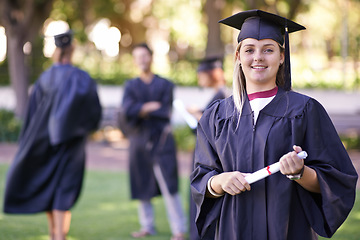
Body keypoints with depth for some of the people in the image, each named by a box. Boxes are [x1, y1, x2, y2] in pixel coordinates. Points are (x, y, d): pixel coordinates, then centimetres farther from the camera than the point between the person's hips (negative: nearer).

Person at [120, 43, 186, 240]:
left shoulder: (165, 85, 4)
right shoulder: (131, 86, 11)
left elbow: (166, 112, -8)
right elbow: (127, 110, -6)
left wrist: (141, 110, -7)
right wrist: (151, 107, -12)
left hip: (160, 140, -3)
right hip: (138, 140, 3)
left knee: (168, 186, -9)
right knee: (142, 186, 6)